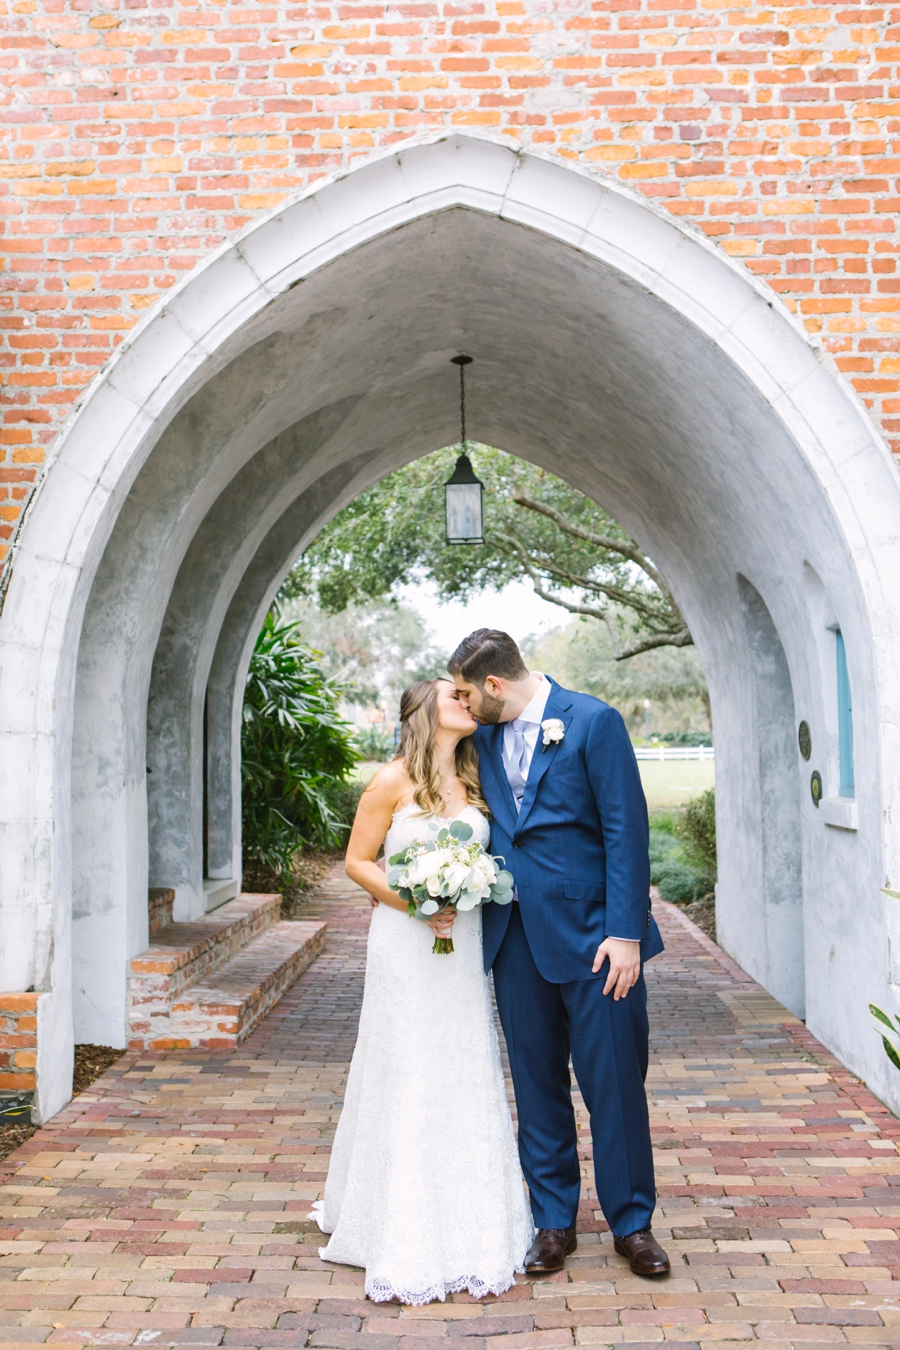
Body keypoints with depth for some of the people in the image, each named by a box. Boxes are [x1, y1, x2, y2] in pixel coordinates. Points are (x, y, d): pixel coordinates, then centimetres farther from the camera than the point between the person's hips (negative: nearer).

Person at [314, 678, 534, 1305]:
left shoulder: (473, 783, 10)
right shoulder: (394, 781, -6)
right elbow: (358, 861, -4)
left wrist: (472, 895, -2)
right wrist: (414, 902, -16)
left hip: (464, 947, 5)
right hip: (407, 947, -5)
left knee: (467, 1081, 7)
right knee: (406, 1083, 1)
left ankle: (470, 1228, 20)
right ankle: (404, 1236, 14)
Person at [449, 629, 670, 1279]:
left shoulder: (594, 721, -8)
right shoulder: (483, 736, 9)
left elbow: (627, 829, -11)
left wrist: (625, 932, -15)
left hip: (592, 932, -5)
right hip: (517, 935, 5)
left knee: (615, 1082, 3)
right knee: (537, 1084, 11)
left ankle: (632, 1222, 20)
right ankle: (553, 1221, 25)